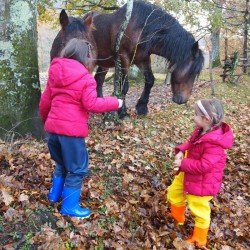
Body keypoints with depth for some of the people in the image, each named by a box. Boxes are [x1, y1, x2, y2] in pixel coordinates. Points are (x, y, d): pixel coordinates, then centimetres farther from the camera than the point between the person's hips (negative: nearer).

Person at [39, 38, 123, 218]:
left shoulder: (55, 73, 11)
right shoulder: (86, 78, -9)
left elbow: (45, 101, 15)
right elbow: (91, 104, -14)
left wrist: (45, 119, 31)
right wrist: (115, 103, -3)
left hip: (53, 127, 7)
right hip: (72, 130, -7)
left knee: (61, 163, 28)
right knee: (78, 169, 9)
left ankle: (55, 194, 41)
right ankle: (69, 207, 17)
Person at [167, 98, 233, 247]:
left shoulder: (214, 143, -36)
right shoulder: (202, 131, -7)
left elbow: (204, 166, -36)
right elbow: (191, 144, 9)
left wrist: (183, 164, -28)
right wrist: (181, 150, -9)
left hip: (202, 181, -9)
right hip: (188, 172, 10)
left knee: (199, 209, 11)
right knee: (174, 191, 26)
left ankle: (199, 240, 35)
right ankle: (177, 218, 54)